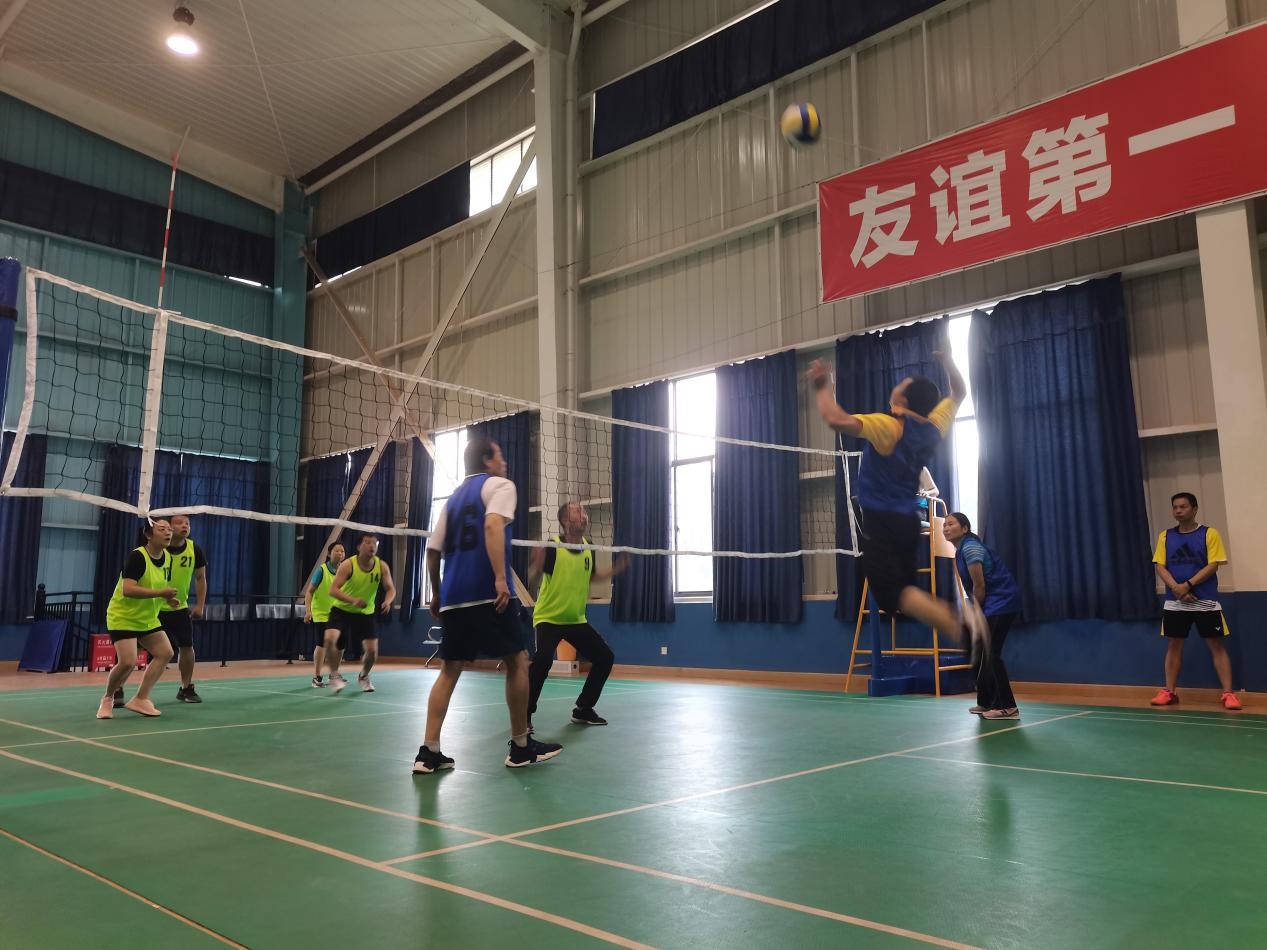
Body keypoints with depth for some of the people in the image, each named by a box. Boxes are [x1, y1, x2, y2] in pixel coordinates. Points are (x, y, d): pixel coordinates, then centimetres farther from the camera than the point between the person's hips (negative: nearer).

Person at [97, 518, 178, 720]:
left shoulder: (167, 558, 1)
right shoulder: (137, 557, -22)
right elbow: (127, 590, -33)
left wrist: (168, 598, -1)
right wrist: (160, 593, -37)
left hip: (148, 618, 8)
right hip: (123, 617, -8)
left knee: (165, 653, -2)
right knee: (128, 662, -17)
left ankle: (140, 699, 6)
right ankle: (107, 699, 11)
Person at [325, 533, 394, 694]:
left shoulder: (382, 566, -13)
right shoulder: (348, 565, -22)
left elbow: (390, 589, -5)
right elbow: (333, 590, -27)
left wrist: (387, 601, -29)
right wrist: (352, 600, -44)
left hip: (365, 612, 3)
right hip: (342, 609, -2)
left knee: (372, 650, -5)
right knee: (330, 639, -27)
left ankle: (363, 676, 28)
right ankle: (334, 675, -3)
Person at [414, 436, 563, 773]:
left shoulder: (454, 497, 22)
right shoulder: (499, 485, 2)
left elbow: (433, 550, 20)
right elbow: (493, 525, -18)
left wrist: (437, 594, 29)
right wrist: (501, 577, -25)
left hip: (453, 596, 7)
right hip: (487, 593, -7)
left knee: (449, 670, 10)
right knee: (517, 660, 5)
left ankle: (429, 752, 4)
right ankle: (521, 747, 11)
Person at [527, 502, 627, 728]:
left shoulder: (588, 547, 0)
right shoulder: (551, 547, -19)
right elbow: (531, 579, -23)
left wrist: (616, 569, 9)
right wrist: (537, 562, -41)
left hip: (577, 620, 7)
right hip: (549, 618, -7)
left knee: (605, 657, 3)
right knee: (544, 658, -30)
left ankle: (583, 710, 18)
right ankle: (525, 714, -12)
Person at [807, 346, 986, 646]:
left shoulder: (889, 427, -18)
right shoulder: (934, 428, 4)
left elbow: (837, 420, -33)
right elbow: (959, 393, 24)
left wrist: (822, 388, -19)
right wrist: (947, 360, 24)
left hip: (881, 522, -7)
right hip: (908, 520, 7)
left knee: (893, 594, -13)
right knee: (906, 588, 15)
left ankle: (960, 626, -32)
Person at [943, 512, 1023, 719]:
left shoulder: (970, 547, -15)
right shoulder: (961, 550, 14)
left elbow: (979, 585, -17)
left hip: (1001, 603, -10)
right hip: (990, 605, 10)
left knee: (990, 654, -11)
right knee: (979, 655, 11)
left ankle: (1008, 707, -8)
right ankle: (986, 702, 19)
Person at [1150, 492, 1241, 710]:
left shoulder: (1209, 534, -2)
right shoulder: (1165, 536, 8)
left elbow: (1213, 565, -8)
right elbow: (1160, 566, 3)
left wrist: (1187, 585, -17)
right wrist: (1176, 588, -14)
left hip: (1206, 601, -3)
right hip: (1174, 602, 3)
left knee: (1216, 645, -1)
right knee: (1173, 645, 7)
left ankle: (1228, 693, 1)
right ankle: (1169, 692, 13)